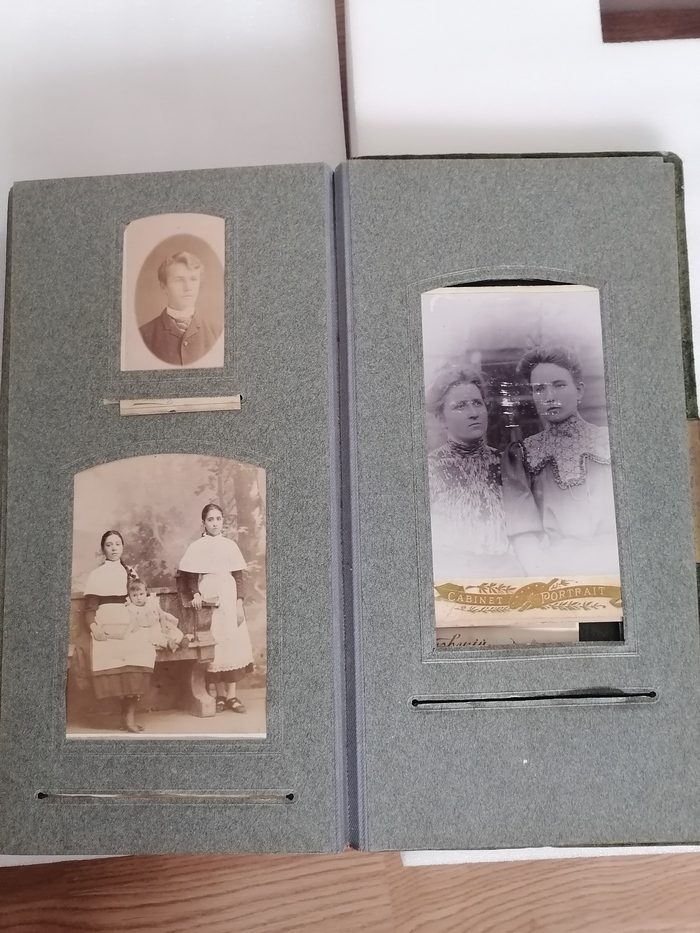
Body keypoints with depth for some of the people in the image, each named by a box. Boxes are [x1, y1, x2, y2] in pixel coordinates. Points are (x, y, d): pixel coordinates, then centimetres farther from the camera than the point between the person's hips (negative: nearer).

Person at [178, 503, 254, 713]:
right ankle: (220, 695, 7)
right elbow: (191, 577, 2)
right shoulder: (196, 547, 2)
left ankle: (231, 695, 4)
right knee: (213, 645, -2)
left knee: (232, 642, -2)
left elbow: (238, 577, 4)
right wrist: (195, 594, -15)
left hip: (229, 598, 2)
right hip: (207, 601, -1)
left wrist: (239, 604, -3)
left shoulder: (230, 545, 6)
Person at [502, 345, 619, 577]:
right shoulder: (520, 455, 7)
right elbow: (523, 532, -1)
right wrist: (544, 570, -17)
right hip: (552, 572, 0)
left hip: (614, 568, 1)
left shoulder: (612, 444, 8)